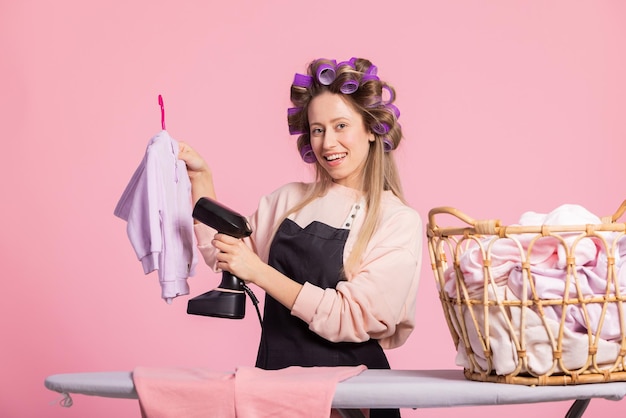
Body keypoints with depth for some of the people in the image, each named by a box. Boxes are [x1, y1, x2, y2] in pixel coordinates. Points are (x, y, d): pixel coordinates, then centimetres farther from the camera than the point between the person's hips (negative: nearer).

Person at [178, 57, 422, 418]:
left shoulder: (400, 221, -3)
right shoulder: (286, 200, 12)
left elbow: (352, 319, -12)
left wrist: (259, 272, -15)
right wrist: (201, 178, 8)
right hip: (274, 381, 4)